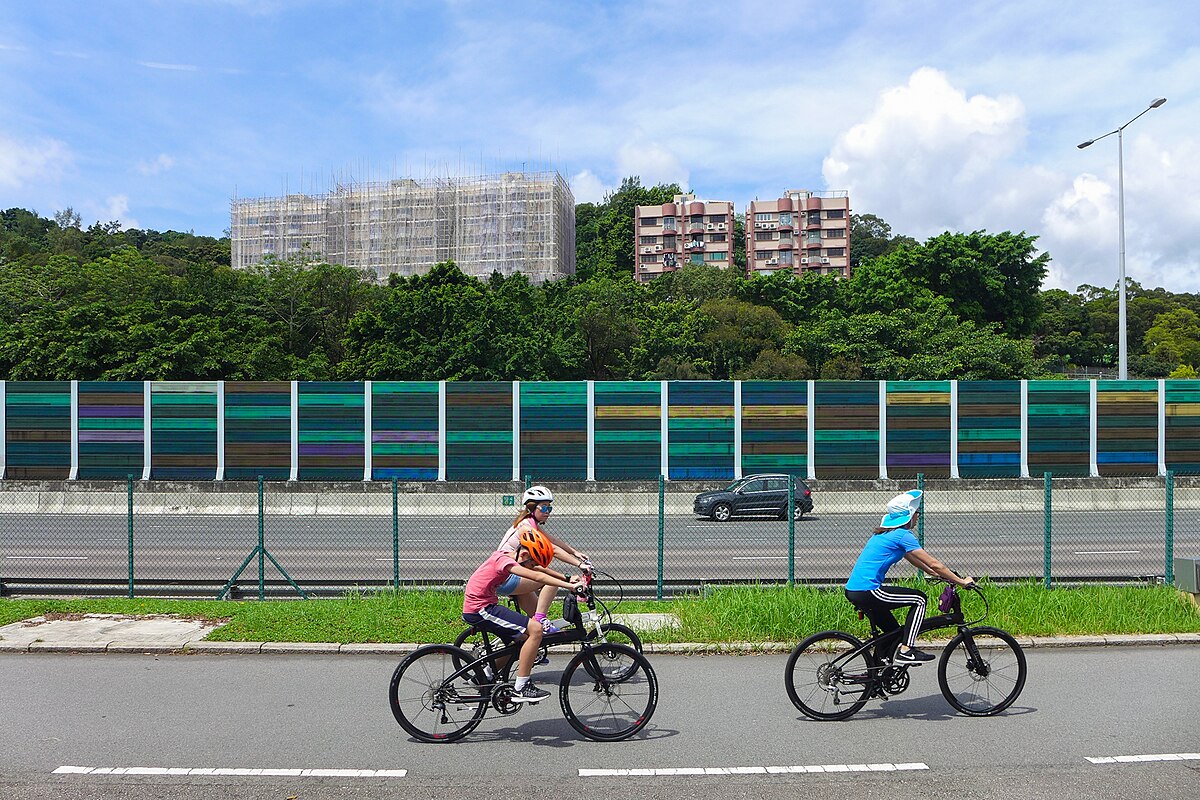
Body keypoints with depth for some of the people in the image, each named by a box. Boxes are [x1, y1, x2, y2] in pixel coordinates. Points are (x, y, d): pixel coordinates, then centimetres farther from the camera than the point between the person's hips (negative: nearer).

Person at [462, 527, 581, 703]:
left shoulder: (505, 555, 10)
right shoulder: (503, 561, -19)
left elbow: (539, 569, 18)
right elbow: (538, 577, -29)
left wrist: (567, 579, 11)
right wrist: (570, 586, -31)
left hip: (476, 607, 10)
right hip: (480, 610, -10)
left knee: (521, 638, 22)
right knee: (535, 629, -17)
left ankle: (486, 677, 33)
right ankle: (521, 688, -12)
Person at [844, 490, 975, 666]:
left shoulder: (885, 533, 19)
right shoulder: (903, 535, -8)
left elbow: (913, 560, 32)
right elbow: (933, 564, -8)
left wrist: (939, 574, 33)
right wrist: (961, 581, 0)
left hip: (853, 591, 9)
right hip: (867, 592, -9)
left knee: (893, 633, 22)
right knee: (919, 599, 2)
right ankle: (905, 650, -3)